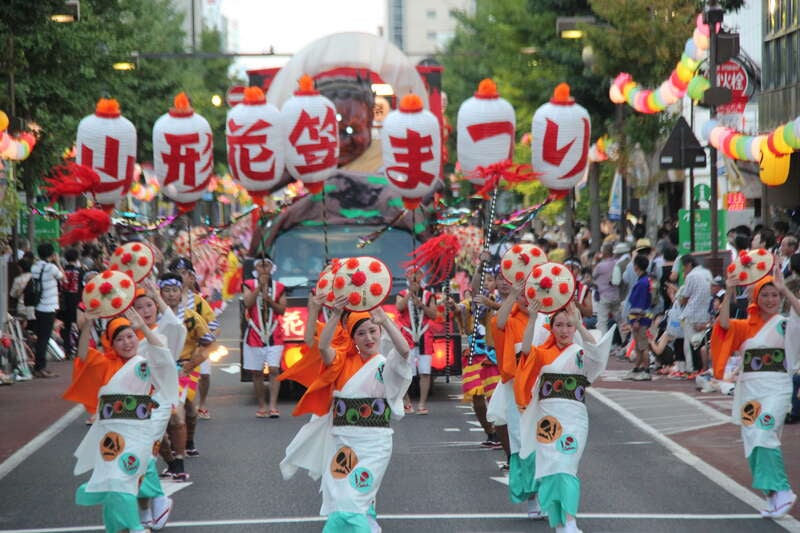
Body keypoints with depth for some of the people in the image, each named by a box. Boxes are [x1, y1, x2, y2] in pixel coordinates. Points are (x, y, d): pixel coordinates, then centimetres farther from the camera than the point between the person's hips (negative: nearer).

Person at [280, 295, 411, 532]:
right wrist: (336, 315, -27)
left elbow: (404, 350, -24)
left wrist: (385, 320, -38)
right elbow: (323, 346, -12)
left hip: (374, 442, -4)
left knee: (351, 503, -12)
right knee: (338, 500, 9)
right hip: (341, 440, 4)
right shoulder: (344, 362, 7)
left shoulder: (386, 364, -2)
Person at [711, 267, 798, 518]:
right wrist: (728, 293, -19)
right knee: (753, 442, 4)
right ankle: (775, 496, 13)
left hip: (775, 389, -5)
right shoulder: (746, 326, 10)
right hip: (749, 390, 5)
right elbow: (724, 324, -9)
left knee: (764, 435, -21)